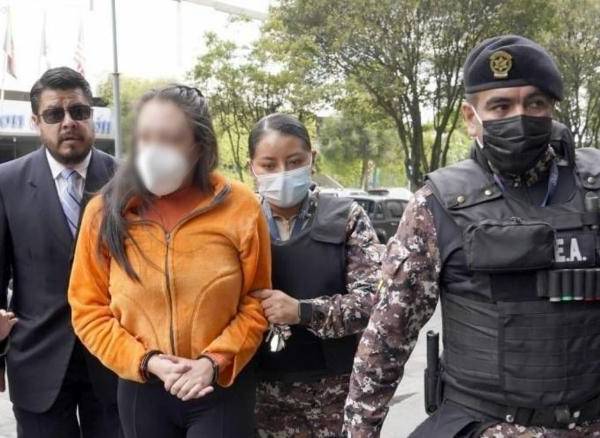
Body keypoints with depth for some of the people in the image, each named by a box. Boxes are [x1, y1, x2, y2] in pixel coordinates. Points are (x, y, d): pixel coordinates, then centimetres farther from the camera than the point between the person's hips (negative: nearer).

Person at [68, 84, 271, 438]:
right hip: (141, 388, 2)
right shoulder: (105, 212, -6)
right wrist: (146, 361, -12)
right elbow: (89, 310, -1)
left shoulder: (240, 207, -9)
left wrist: (215, 361, -13)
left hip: (222, 386, -1)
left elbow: (255, 302, -2)